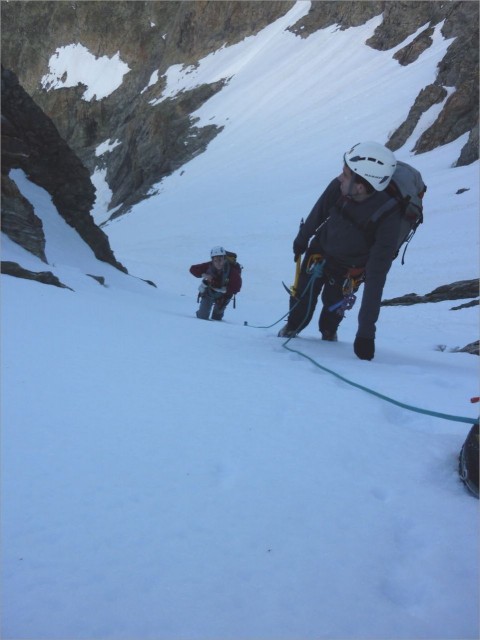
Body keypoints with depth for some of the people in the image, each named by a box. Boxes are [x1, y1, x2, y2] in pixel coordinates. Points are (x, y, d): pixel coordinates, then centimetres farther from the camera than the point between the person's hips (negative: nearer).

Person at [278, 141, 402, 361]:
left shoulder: (388, 218, -38)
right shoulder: (338, 187, -31)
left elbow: (376, 277, -38)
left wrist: (366, 330, -38)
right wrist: (302, 239, 13)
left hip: (348, 271, -2)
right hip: (319, 252, 2)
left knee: (333, 309, 4)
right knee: (301, 307, 5)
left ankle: (328, 334, 39)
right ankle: (291, 329, 38)